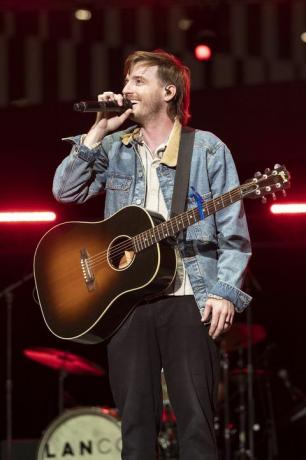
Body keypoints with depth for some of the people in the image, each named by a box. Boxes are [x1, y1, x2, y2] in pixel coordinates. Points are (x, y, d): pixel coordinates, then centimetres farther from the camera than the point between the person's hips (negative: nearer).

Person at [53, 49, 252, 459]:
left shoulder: (207, 149, 4)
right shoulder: (114, 150, 14)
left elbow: (233, 232, 0)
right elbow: (66, 191, 1)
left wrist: (226, 291, -12)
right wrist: (98, 131, -3)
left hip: (189, 299, -3)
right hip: (124, 299, 3)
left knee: (196, 423, -6)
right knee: (136, 423, 4)